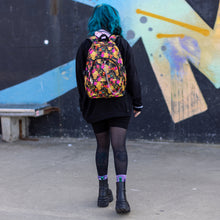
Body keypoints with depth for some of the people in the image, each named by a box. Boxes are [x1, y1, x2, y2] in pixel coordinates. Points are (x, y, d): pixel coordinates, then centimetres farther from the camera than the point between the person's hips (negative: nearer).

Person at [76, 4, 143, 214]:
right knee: (119, 146, -4)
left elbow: (80, 78, 3)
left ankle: (104, 192, 22)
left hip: (95, 104, 2)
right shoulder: (122, 44, -3)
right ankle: (121, 195, -13)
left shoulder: (85, 46, -1)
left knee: (102, 146, 14)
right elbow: (132, 76, -4)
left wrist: (84, 105, 14)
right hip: (120, 104, -2)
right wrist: (137, 103, 5)